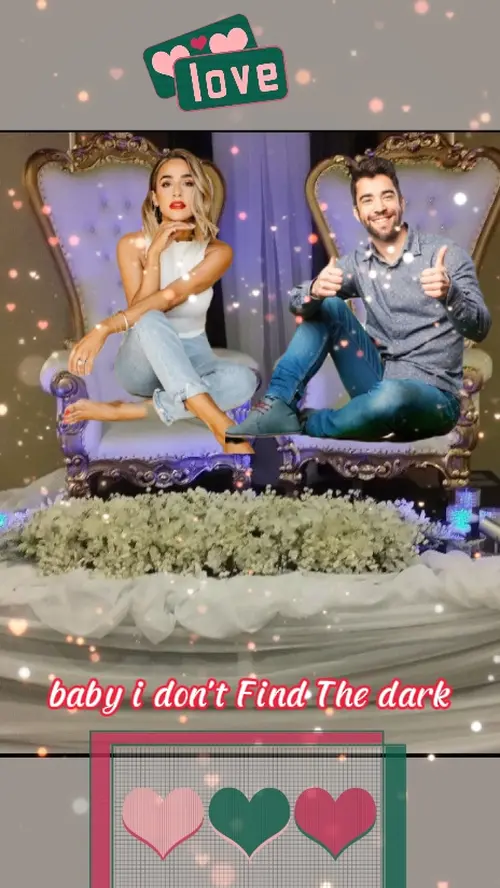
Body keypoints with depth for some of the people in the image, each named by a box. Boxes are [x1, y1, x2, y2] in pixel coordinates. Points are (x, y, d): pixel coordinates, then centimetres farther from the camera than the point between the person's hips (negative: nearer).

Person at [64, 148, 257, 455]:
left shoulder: (217, 252, -8)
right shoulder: (132, 244, -6)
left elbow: (172, 296, -24)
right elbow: (141, 312, -17)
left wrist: (104, 328, -36)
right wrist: (155, 254, -25)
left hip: (191, 359, 1)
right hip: (143, 362, -1)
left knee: (245, 380, -33)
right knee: (151, 322, -37)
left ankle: (129, 411, -31)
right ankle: (221, 425, -48)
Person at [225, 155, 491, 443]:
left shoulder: (446, 254, -8)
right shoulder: (357, 263, 5)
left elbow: (479, 330, -17)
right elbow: (297, 303, -5)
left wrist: (449, 294, -38)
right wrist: (315, 290, -30)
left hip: (433, 396, -4)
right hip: (379, 380, 4)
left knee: (392, 395, -38)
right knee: (328, 306, -6)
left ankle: (304, 424, -13)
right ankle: (279, 407, -13)